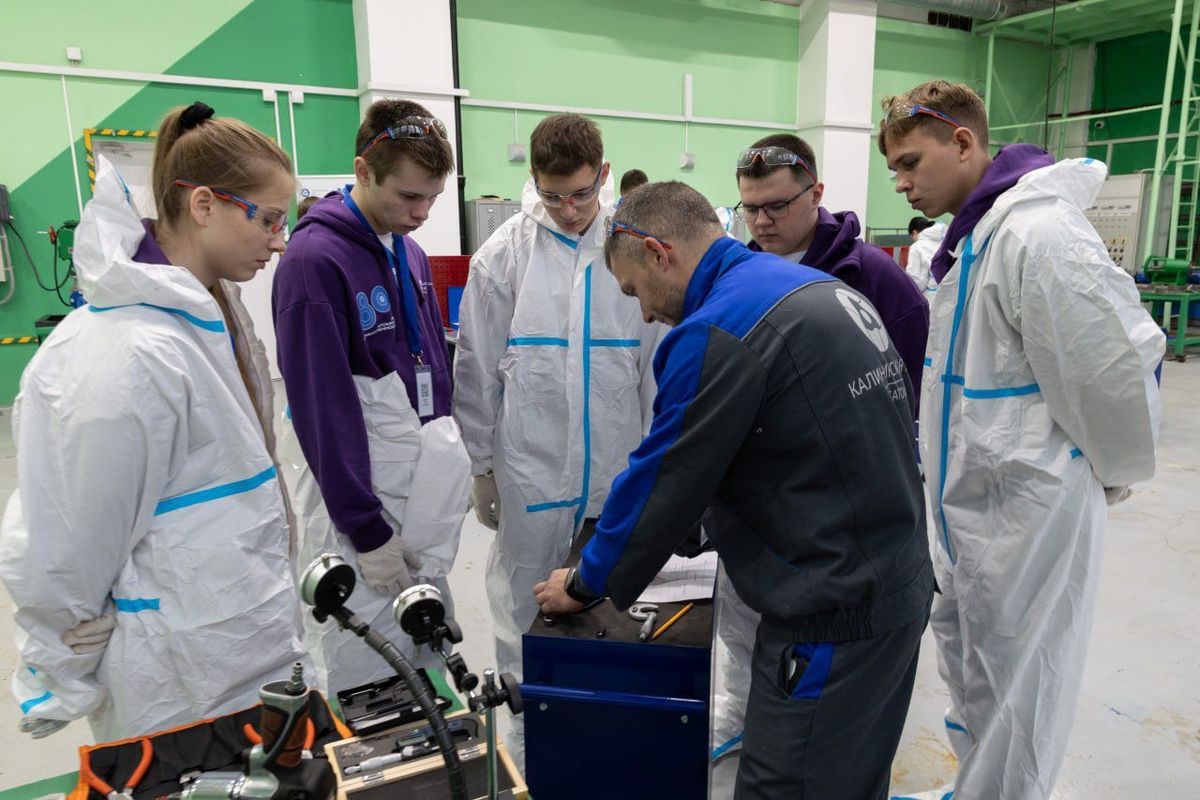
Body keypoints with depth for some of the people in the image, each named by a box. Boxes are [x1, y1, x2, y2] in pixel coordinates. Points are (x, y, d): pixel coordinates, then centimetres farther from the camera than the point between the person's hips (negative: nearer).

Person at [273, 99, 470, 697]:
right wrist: (368, 531, -16)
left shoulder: (409, 252, 9)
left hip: (427, 500, 8)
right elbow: (323, 411, -18)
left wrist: (450, 470, 13)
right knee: (363, 677, 5)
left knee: (429, 665, 19)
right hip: (355, 498, -7)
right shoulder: (314, 259, -15)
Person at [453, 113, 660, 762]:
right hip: (531, 471, -1)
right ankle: (524, 741, 34)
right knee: (526, 612, 12)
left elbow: (658, 363, 3)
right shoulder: (504, 253, -4)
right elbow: (477, 369, 1)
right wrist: (481, 465, 2)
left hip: (617, 471, 1)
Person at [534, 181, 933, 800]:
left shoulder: (716, 331, -19)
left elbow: (660, 485, -12)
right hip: (902, 586, 9)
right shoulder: (828, 289, 10)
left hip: (831, 618, -9)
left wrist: (584, 585, 4)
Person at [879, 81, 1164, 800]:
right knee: (966, 666, 23)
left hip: (1027, 506, -10)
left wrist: (1114, 470, -7)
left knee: (1012, 693, 7)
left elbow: (1114, 366, -23)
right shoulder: (975, 234, 9)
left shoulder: (1039, 232, -23)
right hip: (977, 499, 10)